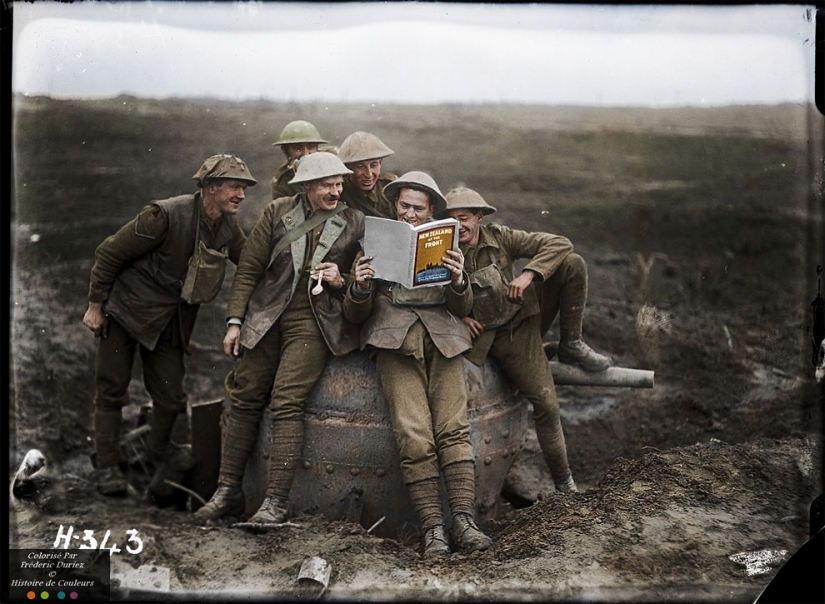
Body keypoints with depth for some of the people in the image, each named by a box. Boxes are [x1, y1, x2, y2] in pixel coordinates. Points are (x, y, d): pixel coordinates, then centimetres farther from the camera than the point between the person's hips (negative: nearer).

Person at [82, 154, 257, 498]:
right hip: (125, 312, -5)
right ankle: (107, 467, 14)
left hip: (170, 323, 5)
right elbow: (109, 253, -16)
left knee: (171, 396, 6)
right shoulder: (165, 216, -24)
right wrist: (95, 305, -10)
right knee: (111, 391, 1)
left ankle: (160, 449, 33)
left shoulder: (228, 225, -4)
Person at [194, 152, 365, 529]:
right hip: (266, 317, 2)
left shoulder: (355, 223, 5)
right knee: (243, 399, 0)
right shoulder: (277, 213, 6)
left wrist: (341, 282, -8)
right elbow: (249, 269, 8)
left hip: (314, 322, -2)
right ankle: (228, 491, 12)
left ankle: (277, 501, -10)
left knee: (285, 402, -16)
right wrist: (235, 320, 1)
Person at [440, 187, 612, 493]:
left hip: (523, 318, 3)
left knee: (573, 264, -14)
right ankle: (564, 484, 5)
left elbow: (559, 244, -11)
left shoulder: (499, 237, -6)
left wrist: (528, 274, -25)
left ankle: (571, 345, -3)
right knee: (545, 404, -13)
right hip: (489, 335, -3)